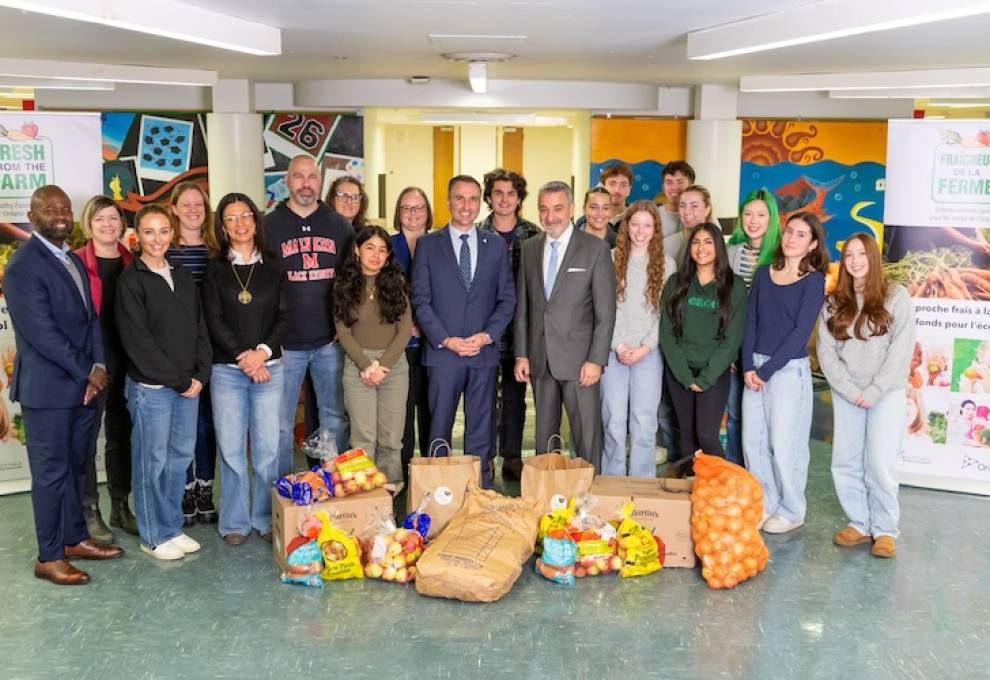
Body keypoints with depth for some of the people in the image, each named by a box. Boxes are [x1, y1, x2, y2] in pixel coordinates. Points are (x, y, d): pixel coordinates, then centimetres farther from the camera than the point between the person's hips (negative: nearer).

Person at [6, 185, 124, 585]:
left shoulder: (73, 260, 14)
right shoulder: (23, 266, -13)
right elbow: (41, 332, -19)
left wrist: (98, 367, -3)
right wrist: (87, 372, -14)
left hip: (83, 385, 8)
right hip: (48, 388, -7)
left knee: (74, 467, 16)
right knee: (51, 472, 2)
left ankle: (75, 538, 30)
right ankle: (49, 557, 13)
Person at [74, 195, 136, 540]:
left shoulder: (131, 263, 7)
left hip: (126, 362, 5)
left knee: (121, 435, 14)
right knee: (86, 438, 5)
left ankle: (120, 507, 26)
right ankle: (89, 511, 17)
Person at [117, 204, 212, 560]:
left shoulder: (182, 275, 11)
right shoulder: (130, 280, -8)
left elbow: (199, 328, 11)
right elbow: (137, 341, -13)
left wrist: (200, 374, -2)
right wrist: (178, 380, -12)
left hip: (189, 384, 6)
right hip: (150, 387, -6)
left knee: (181, 456, 12)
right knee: (152, 461, 4)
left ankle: (173, 527, 26)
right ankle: (154, 536, 17)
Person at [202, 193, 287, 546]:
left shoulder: (273, 267, 9)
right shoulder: (215, 269, 6)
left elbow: (284, 315, 3)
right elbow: (213, 319, -2)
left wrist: (263, 351, -11)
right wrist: (243, 356, -12)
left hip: (269, 368, 1)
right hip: (226, 370, 0)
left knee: (267, 447, 1)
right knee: (231, 448, 2)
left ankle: (266, 518, 13)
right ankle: (234, 522, 13)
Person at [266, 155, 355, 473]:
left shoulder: (339, 226, 8)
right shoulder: (269, 226, 1)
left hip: (330, 341, 2)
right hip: (285, 343, -2)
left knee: (335, 417, 10)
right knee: (280, 423, 4)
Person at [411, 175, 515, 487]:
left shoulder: (496, 245, 9)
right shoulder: (428, 245, 4)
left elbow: (507, 298, 7)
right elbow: (421, 300, 0)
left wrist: (487, 336, -7)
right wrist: (446, 340, -10)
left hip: (484, 352, 2)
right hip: (443, 352, -1)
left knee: (481, 430, 7)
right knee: (439, 429, 3)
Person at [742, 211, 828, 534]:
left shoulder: (813, 281, -4)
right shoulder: (764, 274, 10)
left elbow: (801, 332, -10)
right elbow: (751, 321, 6)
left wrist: (766, 371, -12)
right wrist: (748, 366, -6)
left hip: (789, 369, -5)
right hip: (755, 367, 5)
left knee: (784, 444, -1)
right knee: (753, 441, 7)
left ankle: (792, 511, 15)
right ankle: (765, 503, 22)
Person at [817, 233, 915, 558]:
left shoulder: (896, 296, -1)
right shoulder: (834, 302, 8)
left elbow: (902, 348, -7)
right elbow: (825, 350, 2)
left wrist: (874, 391, -12)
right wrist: (850, 390, -9)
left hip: (887, 393, -3)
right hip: (845, 395, 4)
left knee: (880, 464, -7)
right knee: (845, 464, 2)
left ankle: (885, 530, 6)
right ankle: (859, 523, 16)